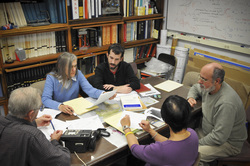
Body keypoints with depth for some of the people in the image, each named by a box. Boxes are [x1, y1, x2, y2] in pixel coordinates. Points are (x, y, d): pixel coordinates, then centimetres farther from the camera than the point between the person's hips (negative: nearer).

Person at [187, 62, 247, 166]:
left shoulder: (226, 104, -33)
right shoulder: (209, 86, -7)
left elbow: (218, 138, -31)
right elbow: (195, 88, 17)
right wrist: (191, 97, -4)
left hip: (228, 143, -8)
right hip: (208, 132, 9)